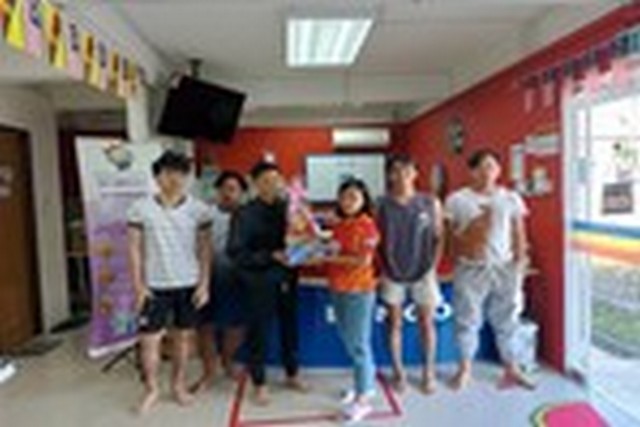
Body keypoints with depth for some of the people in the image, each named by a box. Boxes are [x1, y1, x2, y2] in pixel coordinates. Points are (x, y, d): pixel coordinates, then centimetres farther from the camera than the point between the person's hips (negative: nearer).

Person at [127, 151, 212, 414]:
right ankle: (151, 389, 25)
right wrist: (138, 285, -5)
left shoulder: (198, 209, -2)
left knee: (183, 335, 12)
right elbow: (135, 249, -1)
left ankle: (178, 384, 31)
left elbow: (205, 249, 1)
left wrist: (204, 283, -3)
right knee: (149, 338, 4)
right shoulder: (141, 209, -4)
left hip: (189, 284, 1)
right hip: (155, 286, -1)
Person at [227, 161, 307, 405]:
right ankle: (259, 385, 28)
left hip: (287, 277, 4)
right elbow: (236, 253, -15)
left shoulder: (287, 207, 1)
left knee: (290, 327, 15)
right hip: (260, 281, -4)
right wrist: (272, 256, -22)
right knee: (259, 332, 8)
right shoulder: (246, 214, -10)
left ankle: (292, 375, 37)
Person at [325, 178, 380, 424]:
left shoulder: (367, 225, -13)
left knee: (359, 344, -1)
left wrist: (331, 258, -20)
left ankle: (362, 399, 9)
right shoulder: (340, 225, 10)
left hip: (359, 291, -8)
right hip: (338, 290, 8)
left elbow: (364, 260, -21)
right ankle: (366, 384, 32)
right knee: (349, 342, 16)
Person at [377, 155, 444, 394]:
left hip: (423, 272, 0)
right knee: (395, 323, 8)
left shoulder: (430, 203, 0)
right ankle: (398, 372, 22)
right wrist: (384, 267, -6)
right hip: (393, 273, 0)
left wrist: (432, 266, -4)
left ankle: (428, 373, 23)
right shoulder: (382, 206, -2)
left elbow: (438, 238, 3)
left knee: (426, 323, 7)